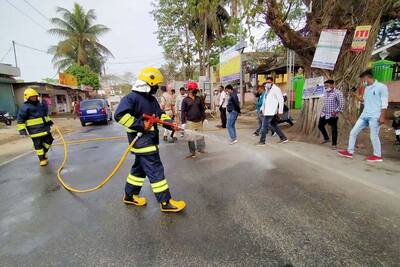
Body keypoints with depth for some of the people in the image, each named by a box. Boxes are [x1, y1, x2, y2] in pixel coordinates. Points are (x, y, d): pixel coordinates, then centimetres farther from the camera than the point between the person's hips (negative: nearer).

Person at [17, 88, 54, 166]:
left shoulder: (40, 105, 13)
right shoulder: (24, 107, -8)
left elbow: (45, 114, 30)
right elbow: (20, 120, -9)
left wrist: (49, 121, 25)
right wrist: (22, 129, -15)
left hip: (44, 128, 7)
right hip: (34, 130, -6)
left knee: (49, 140, 12)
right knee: (38, 145, -1)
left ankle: (44, 153, 36)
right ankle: (42, 159, 9)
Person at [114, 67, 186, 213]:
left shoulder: (151, 99, 14)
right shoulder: (132, 97, -15)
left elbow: (160, 114, 20)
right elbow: (120, 115, -25)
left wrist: (170, 122, 3)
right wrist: (140, 125, -25)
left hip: (149, 141, 10)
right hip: (142, 142, -10)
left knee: (139, 168, 19)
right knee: (156, 171, -5)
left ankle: (130, 195, 37)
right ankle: (166, 202, 5)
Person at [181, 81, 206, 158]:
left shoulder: (198, 99, 8)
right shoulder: (185, 100, -3)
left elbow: (202, 109, 13)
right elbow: (183, 111, -6)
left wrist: (204, 118, 8)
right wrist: (183, 122, -11)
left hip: (199, 121, 4)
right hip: (190, 122, -4)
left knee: (200, 136, 13)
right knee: (191, 137, 3)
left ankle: (201, 149, 29)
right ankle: (192, 153, 13)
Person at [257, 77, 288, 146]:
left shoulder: (276, 89, -9)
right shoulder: (267, 89, 15)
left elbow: (281, 100, -11)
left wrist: (280, 111, -14)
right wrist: (262, 108, 17)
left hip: (270, 111, -9)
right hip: (266, 111, 9)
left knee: (264, 126, -6)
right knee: (273, 125, 14)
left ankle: (262, 141, 5)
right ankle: (284, 138, 24)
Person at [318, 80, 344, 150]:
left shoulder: (337, 93, -13)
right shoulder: (325, 93, 11)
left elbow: (342, 103, -17)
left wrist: (336, 111, -22)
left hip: (332, 115, -8)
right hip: (324, 114, 8)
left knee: (334, 129, 0)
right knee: (320, 126, 13)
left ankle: (334, 144, 9)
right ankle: (326, 138, 33)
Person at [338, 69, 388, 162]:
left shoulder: (381, 87, -5)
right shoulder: (366, 88, 17)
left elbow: (384, 103, -9)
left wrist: (382, 116, -15)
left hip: (375, 116, -7)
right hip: (364, 115, 7)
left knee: (373, 136, -1)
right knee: (353, 132, 3)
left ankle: (378, 155, 15)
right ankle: (349, 152, 10)